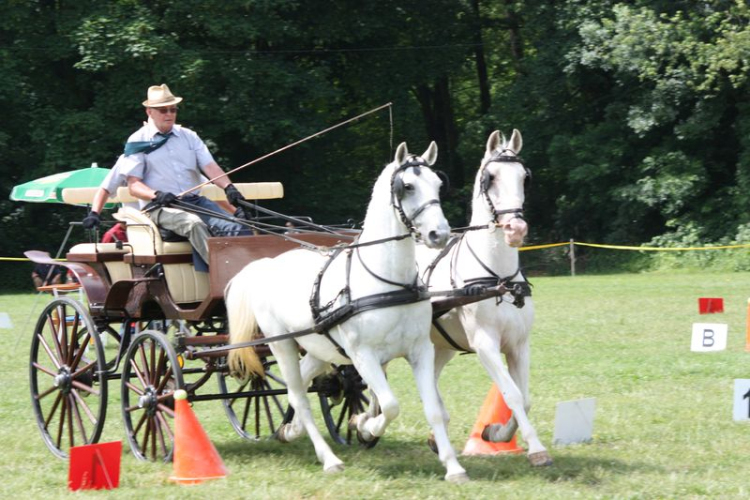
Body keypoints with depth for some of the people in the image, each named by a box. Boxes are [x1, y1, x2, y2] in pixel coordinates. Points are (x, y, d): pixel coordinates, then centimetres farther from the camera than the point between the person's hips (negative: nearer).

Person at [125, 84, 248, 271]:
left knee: (234, 227, -24)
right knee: (194, 224, -36)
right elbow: (133, 185, 1)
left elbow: (210, 166, 8)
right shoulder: (137, 142, 7)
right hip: (159, 207, -5)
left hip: (195, 200, 5)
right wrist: (156, 195, -19)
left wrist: (229, 187, -12)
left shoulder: (188, 136, 18)